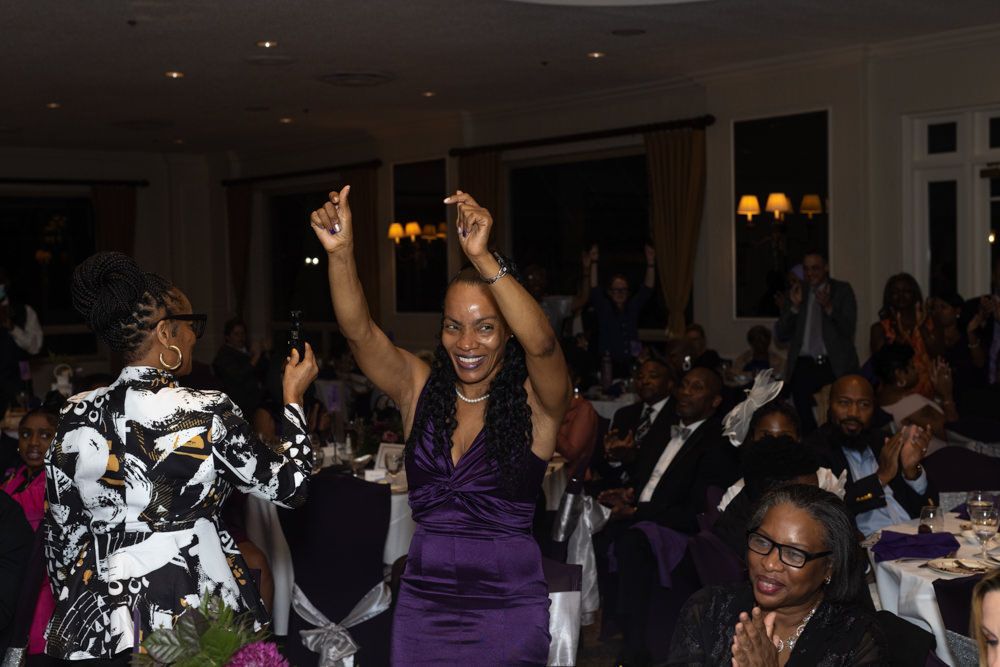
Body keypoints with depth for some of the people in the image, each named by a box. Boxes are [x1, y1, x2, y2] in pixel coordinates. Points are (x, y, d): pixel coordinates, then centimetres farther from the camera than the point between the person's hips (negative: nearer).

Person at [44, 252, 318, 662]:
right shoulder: (208, 413, -14)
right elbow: (289, 486, -3)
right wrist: (293, 398, 8)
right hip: (199, 621, -4)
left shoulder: (77, 417, -2)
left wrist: (74, 611, 18)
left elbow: (60, 533, 5)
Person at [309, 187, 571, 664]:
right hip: (423, 602, 3)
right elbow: (359, 331, -11)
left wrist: (482, 257, -38)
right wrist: (340, 253, -27)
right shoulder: (420, 388, 3)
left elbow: (541, 343, -27)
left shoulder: (536, 400, -6)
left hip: (507, 605, -3)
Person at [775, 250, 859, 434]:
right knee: (805, 423, -3)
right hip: (803, 368, 2)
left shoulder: (842, 290, 7)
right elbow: (781, 334, 8)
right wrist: (794, 307, -7)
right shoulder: (796, 293, 13)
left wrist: (829, 307, -17)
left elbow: (848, 329, -2)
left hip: (835, 366, -2)